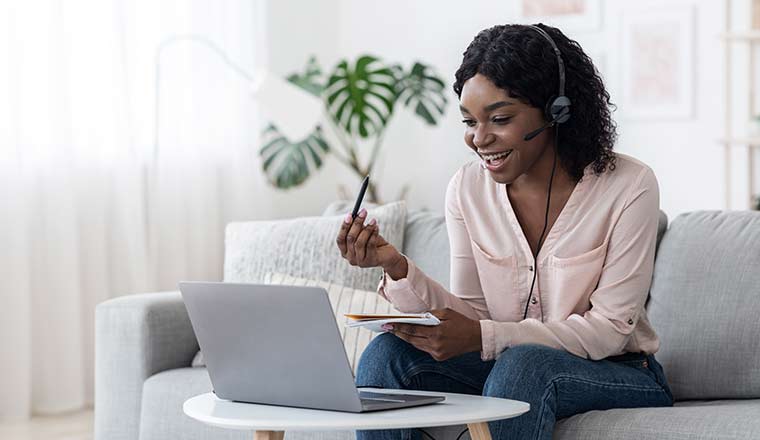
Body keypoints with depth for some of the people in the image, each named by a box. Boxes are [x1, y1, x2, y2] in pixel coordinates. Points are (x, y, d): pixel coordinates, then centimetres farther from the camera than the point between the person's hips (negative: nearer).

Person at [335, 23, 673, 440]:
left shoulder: (628, 187, -15)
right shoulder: (467, 188, -2)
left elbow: (610, 329, -16)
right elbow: (471, 317, -2)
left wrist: (483, 337, -27)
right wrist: (397, 267, -21)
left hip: (618, 374, -4)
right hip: (506, 364, 4)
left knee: (524, 363, -35)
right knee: (387, 352, -18)